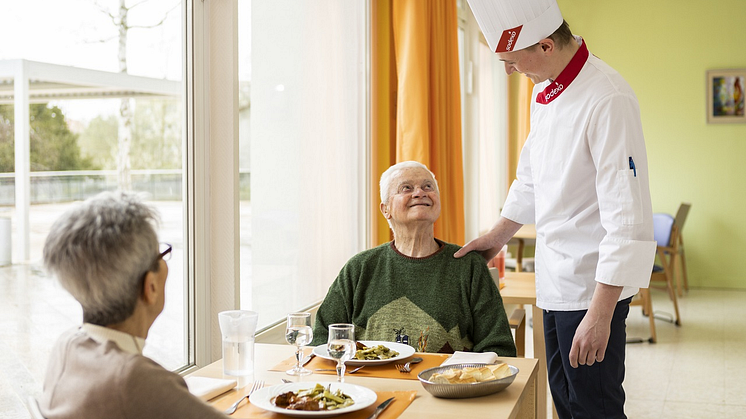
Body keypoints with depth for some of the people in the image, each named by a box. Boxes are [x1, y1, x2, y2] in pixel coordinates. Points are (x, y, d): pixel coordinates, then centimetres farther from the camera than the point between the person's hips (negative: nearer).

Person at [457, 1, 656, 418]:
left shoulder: (608, 100, -23)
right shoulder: (545, 91, 6)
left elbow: (627, 218, -25)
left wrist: (600, 315, -26)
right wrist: (499, 235, 28)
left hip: (594, 286, -9)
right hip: (556, 281, 9)